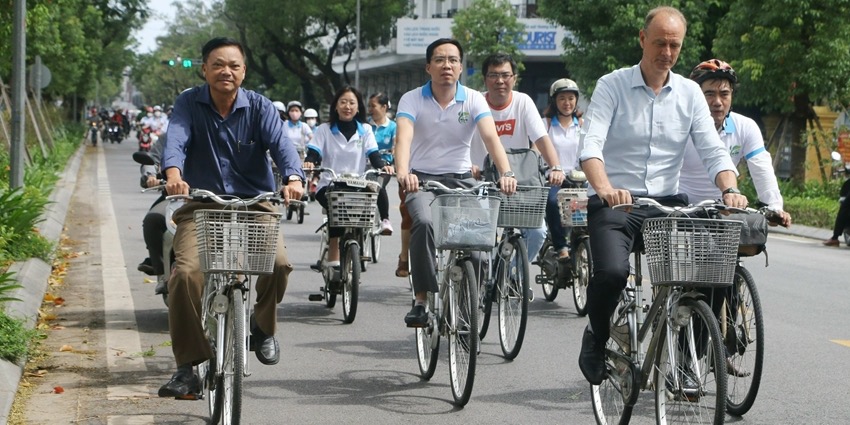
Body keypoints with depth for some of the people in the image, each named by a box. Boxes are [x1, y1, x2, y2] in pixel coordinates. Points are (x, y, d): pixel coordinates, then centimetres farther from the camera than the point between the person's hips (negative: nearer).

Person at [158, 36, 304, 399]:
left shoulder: (259, 107, 1)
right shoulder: (189, 104, 0)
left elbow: (280, 144, -15)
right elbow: (176, 140, -18)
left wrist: (293, 179, -37)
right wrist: (173, 175, -41)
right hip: (201, 206, 0)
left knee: (277, 262, -25)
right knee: (186, 272, -24)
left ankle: (263, 328, 9)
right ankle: (187, 366, -12)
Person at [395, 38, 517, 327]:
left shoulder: (473, 100, -3)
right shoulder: (412, 100, -6)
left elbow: (491, 137, -18)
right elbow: (404, 138, -23)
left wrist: (506, 173, -36)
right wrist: (403, 172, -44)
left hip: (460, 180, 2)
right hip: (422, 179, -2)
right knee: (424, 222, -31)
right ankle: (421, 300, -24)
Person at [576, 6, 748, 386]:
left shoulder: (689, 93, 9)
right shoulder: (612, 86, -2)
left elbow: (713, 150, 4)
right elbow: (591, 144, -15)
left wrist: (730, 190, -18)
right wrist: (605, 189, -34)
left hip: (667, 204, 4)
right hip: (614, 204, -3)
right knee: (612, 272, -29)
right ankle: (596, 338, 5)